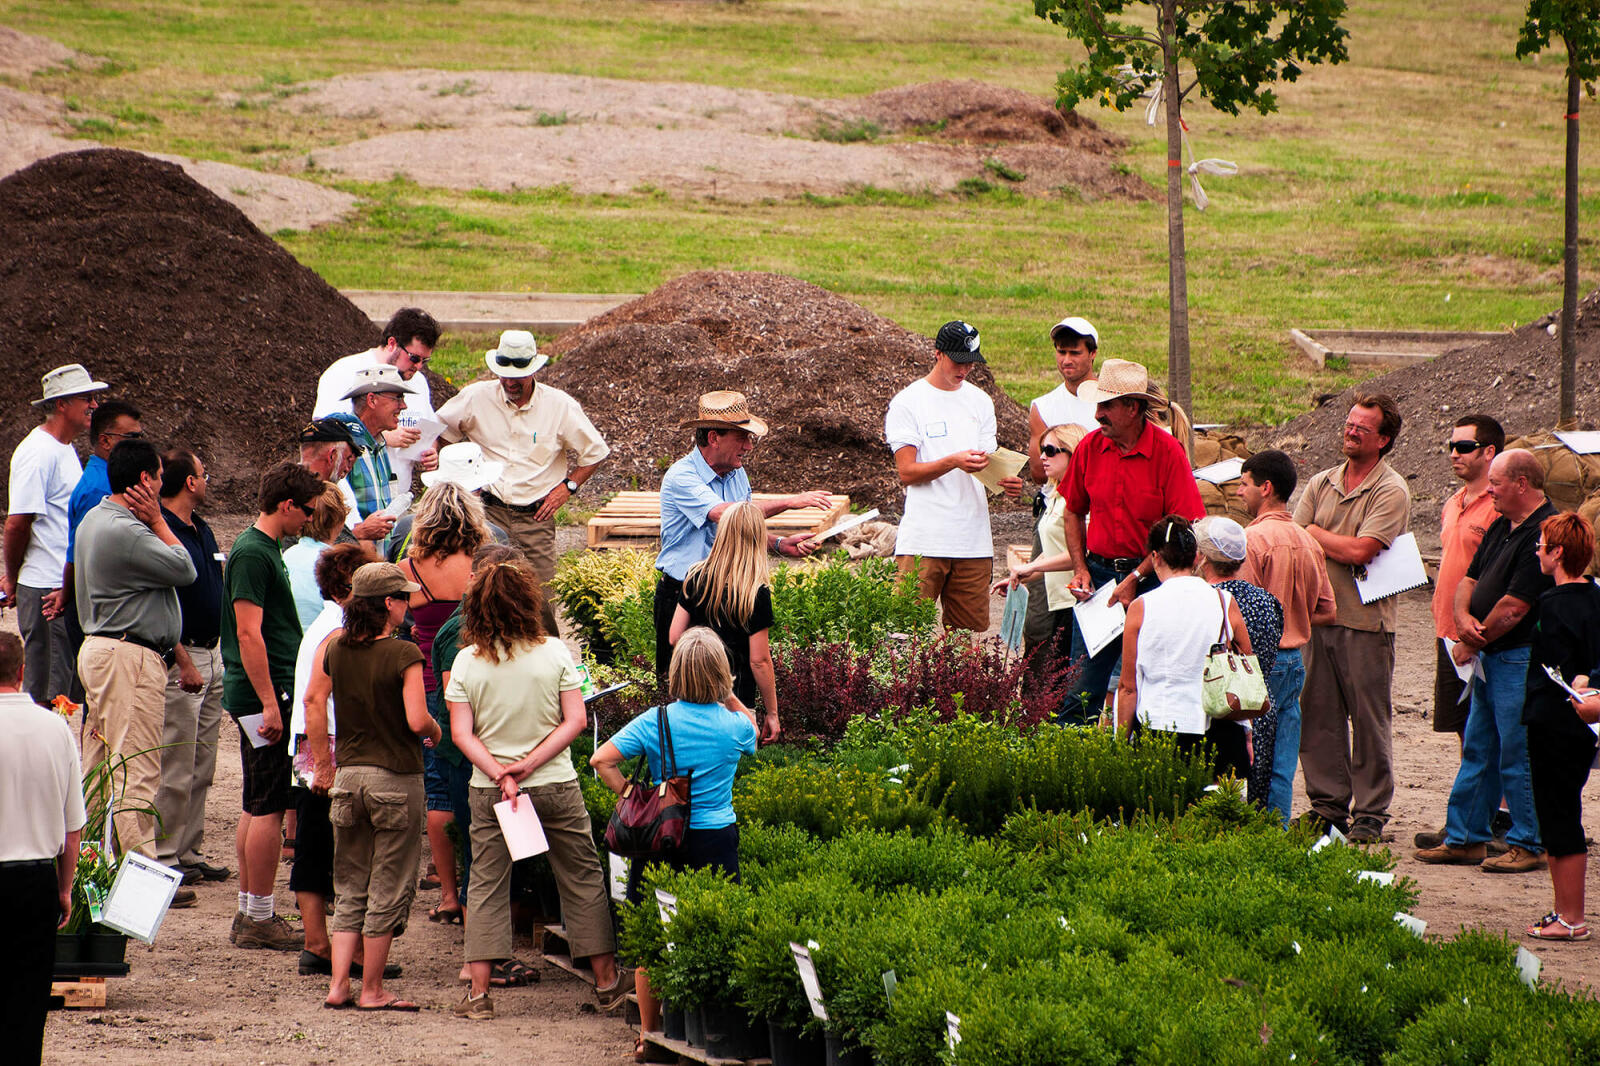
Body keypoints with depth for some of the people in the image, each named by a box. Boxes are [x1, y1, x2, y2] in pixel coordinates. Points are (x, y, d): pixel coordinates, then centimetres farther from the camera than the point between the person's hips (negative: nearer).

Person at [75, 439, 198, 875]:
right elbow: (184, 569, -15)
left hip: (97, 648, 11)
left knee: (100, 766, 14)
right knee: (137, 772, -10)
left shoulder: (94, 520, 15)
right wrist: (157, 520, -6)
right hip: (131, 658, -11)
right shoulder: (125, 532, -20)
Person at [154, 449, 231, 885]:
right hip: (180, 658, -9)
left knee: (202, 767, 12)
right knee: (176, 767, -6)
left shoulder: (202, 530, 15)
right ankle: (165, 857, -1)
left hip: (213, 656, 9)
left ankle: (190, 852, 18)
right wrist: (184, 663, -20)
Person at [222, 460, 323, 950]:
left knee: (257, 807, 13)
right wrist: (270, 703, -23)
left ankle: (248, 913, 18)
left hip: (265, 695, 11)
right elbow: (248, 633, -21)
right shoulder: (253, 554, -15)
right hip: (264, 693, -11)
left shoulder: (267, 549, 16)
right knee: (269, 808, -7)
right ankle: (260, 919, -5)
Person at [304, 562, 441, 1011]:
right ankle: (372, 990, 7)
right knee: (388, 889, 4)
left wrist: (323, 765, 15)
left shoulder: (337, 649, 2)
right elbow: (417, 720, -21)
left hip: (349, 774, 5)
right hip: (396, 777, -5)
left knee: (349, 888, 14)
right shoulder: (404, 655, -15)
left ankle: (338, 985, 8)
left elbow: (314, 701, 7)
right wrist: (435, 731, 2)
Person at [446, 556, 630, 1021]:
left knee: (486, 886, 7)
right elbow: (576, 719, -8)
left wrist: (499, 773, -12)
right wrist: (529, 765, -10)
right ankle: (606, 981, 18)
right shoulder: (553, 651, -5)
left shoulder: (467, 661, -4)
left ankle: (479, 992, 0)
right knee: (583, 879, 12)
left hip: (489, 791, 0)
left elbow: (461, 732, -9)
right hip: (556, 786, 0)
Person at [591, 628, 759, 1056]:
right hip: (716, 840, 0)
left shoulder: (656, 721, -6)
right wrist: (726, 694, 21)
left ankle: (648, 1036, 17)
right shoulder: (735, 726, -4)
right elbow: (751, 723, 22)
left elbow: (602, 760, -10)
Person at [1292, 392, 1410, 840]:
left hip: (1366, 621, -5)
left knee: (1369, 721, 0)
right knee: (1318, 715, 7)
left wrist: (1314, 534, -2)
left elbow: (1359, 550, -16)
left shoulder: (1391, 492, -6)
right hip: (1318, 616, 5)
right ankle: (1328, 806, 16)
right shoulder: (1321, 484, 13)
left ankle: (1370, 815, 5)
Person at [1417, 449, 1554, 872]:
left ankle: (1528, 845, 2)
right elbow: (1469, 580, 17)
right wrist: (1464, 619, -5)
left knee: (1518, 756, -5)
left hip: (1520, 659, -10)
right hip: (1488, 658, 10)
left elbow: (1513, 607, -20)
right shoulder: (1502, 528, 14)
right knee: (1478, 751, 13)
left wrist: (1473, 643, -8)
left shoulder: (1544, 533, -18)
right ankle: (1464, 838, 20)